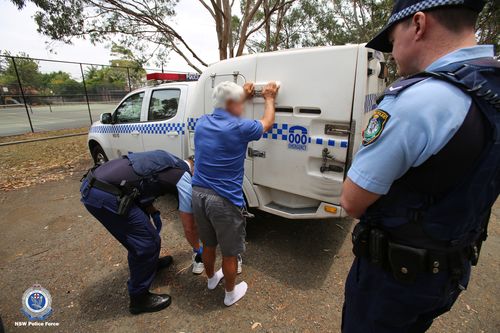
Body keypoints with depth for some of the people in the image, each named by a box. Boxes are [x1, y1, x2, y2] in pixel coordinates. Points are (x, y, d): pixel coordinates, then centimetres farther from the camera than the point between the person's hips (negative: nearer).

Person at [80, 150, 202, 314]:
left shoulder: (169, 162, 20)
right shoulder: (185, 178, -3)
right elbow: (189, 227, 4)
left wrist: (154, 214, 20)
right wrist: (198, 249, 22)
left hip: (91, 184, 10)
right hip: (105, 195, -10)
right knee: (149, 242, 2)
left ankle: (149, 262, 49)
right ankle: (139, 298, 21)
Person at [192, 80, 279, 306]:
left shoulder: (202, 123, 5)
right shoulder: (239, 128, -14)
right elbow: (267, 123, 6)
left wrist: (243, 97, 33)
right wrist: (269, 99, 23)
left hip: (198, 194, 7)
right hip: (224, 201, -6)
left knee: (208, 244, 28)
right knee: (229, 253, 16)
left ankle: (211, 278, 52)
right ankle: (230, 294, 38)